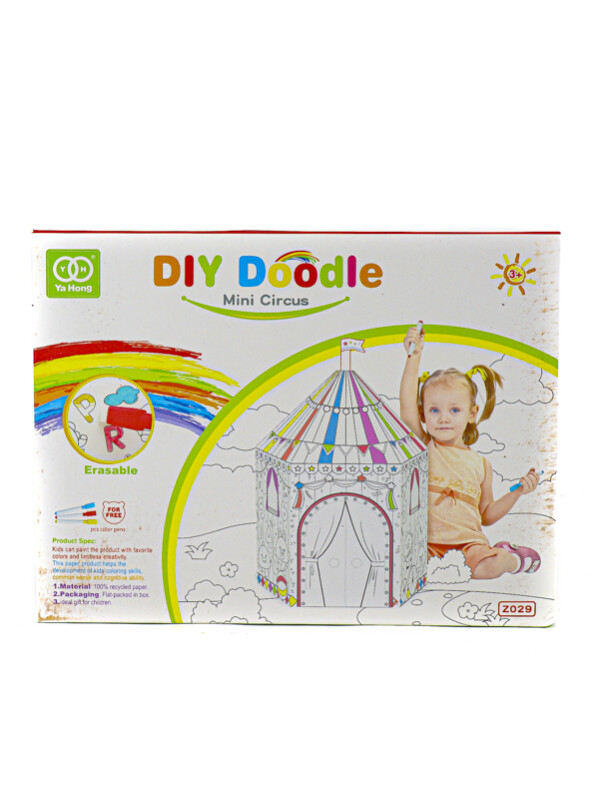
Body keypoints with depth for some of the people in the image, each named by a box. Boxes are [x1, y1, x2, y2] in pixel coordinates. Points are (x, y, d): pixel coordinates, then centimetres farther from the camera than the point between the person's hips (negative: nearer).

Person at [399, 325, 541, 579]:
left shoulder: (481, 463, 11)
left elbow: (486, 515, 19)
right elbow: (406, 407, -11)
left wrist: (517, 493, 5)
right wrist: (414, 357, -13)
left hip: (468, 540, 2)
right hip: (426, 541, -1)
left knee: (487, 568, -30)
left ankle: (511, 558, 3)